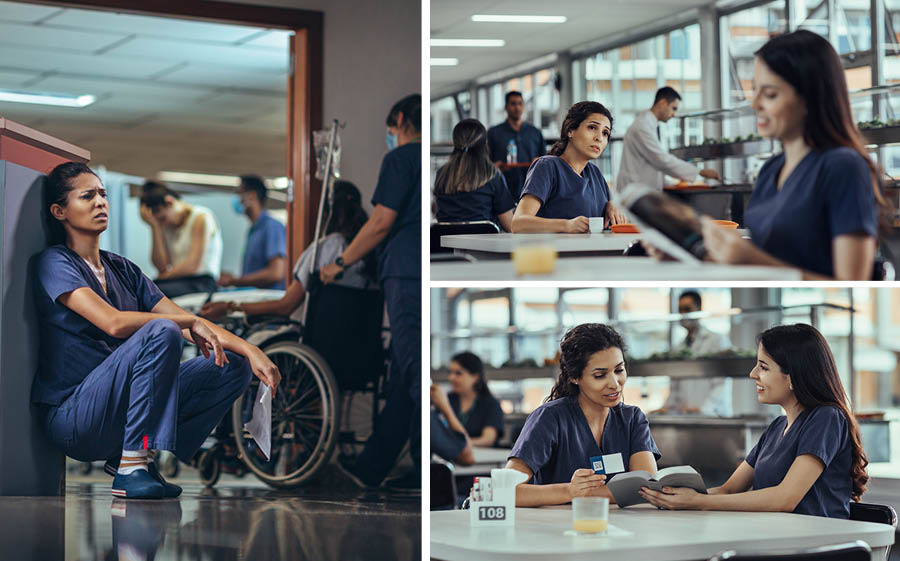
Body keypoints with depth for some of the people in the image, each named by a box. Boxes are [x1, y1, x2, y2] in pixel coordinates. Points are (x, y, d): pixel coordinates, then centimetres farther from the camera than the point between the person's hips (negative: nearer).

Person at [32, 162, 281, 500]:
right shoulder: (54, 263, -5)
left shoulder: (123, 270, 17)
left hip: (118, 409, 8)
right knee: (161, 332, -29)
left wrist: (251, 351, -5)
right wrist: (189, 322, -14)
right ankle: (131, 469, -25)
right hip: (73, 417, -8)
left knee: (234, 366, -1)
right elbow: (114, 322, -21)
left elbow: (191, 323, 9)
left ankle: (150, 459, -6)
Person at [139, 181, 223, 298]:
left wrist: (164, 276, 0)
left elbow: (192, 266, -11)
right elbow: (162, 266, 3)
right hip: (177, 281, 6)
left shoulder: (201, 217, -4)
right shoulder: (165, 225, 16)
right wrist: (155, 226, 1)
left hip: (201, 283, -6)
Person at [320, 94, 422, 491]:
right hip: (414, 276, 8)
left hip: (408, 275, -8)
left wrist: (341, 263, 2)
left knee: (415, 372, -10)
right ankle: (372, 466, 19)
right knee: (402, 374, 11)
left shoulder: (402, 158, -2)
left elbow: (382, 222, -8)